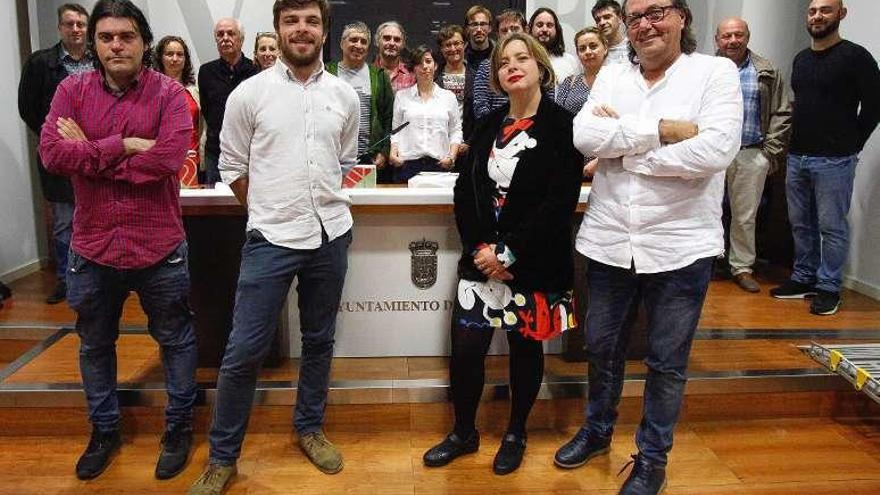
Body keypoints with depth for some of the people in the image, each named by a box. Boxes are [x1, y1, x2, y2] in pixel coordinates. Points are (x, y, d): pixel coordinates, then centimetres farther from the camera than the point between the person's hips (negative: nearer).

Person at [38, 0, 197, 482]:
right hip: (92, 247, 3)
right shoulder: (72, 89, 1)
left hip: (158, 247, -3)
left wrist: (88, 153, -14)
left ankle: (178, 428, 33)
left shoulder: (170, 94, -8)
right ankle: (103, 431, 40)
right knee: (95, 345, 19)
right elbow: (51, 152, -13)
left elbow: (166, 160, -23)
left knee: (175, 340, 12)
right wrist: (124, 146, -21)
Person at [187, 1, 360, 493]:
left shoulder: (345, 96, 5)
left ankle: (310, 428, 34)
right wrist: (271, 211, 4)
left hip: (332, 235, 3)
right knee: (245, 351, -2)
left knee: (319, 341, 14)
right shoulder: (249, 93, -3)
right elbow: (233, 166, 4)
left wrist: (323, 205, 11)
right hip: (271, 238, -3)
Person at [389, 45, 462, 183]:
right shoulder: (402, 96, 13)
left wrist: (451, 156, -4)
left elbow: (456, 130, 11)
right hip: (408, 163, 0)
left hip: (439, 164, 0)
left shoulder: (449, 96, 13)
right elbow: (395, 130, 12)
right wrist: (393, 153, -5)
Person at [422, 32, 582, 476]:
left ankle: (516, 433, 31)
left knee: (525, 347, 10)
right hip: (482, 257, 4)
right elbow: (465, 190, 5)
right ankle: (464, 432, 24)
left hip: (534, 262, -4)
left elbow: (560, 201, -14)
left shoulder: (561, 126, -6)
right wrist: (480, 248, -9)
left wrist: (509, 253, -16)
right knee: (466, 347, 2)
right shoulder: (488, 127, 10)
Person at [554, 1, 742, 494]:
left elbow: (716, 149, -19)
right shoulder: (612, 74, 7)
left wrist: (622, 145, -12)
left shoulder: (716, 71, -4)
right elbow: (584, 136, -9)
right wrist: (662, 129, -18)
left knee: (667, 362, 10)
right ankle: (597, 431, 42)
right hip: (608, 240, 4)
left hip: (681, 245, -3)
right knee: (602, 346, 18)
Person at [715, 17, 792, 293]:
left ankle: (742, 267, 20)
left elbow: (782, 114, 7)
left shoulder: (767, 72, 8)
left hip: (751, 156, 1)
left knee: (745, 217, 7)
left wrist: (771, 152, -1)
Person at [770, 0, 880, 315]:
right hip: (797, 157, 7)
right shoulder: (800, 59, 14)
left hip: (834, 161, -6)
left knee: (832, 227, 0)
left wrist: (850, 145, -3)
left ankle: (828, 289, 8)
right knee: (801, 224, 13)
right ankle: (803, 279, 24)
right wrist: (794, 146, 11)